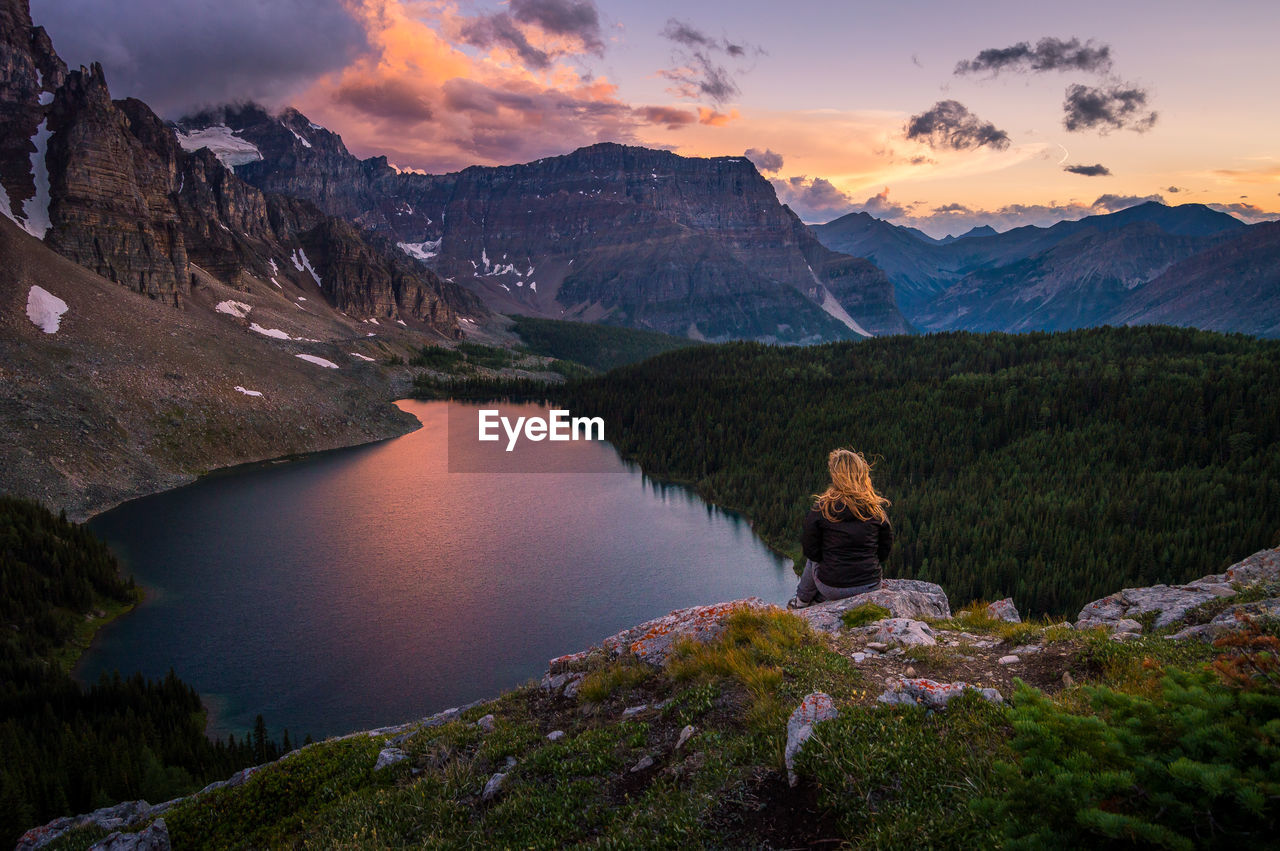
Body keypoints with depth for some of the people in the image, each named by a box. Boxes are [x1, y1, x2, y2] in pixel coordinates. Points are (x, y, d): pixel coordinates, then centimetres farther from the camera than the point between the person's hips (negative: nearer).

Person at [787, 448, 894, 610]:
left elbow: (810, 549, -4)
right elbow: (885, 549, 5)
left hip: (832, 588, -2)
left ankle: (802, 600, 47)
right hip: (871, 586, 2)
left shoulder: (822, 507, -12)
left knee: (814, 560, 32)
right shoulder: (876, 509, -5)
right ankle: (818, 599, 39)